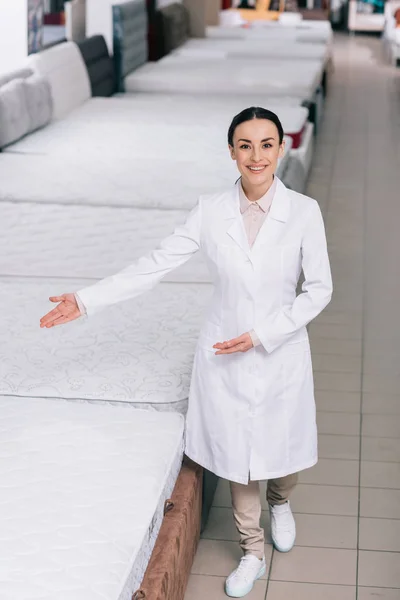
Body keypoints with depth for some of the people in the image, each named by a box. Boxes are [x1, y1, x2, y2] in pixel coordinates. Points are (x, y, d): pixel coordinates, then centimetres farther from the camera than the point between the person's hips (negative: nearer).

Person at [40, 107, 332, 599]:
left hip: (280, 351, -1)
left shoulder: (304, 212, -13)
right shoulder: (211, 211, -8)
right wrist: (86, 300, -8)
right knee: (237, 452, 12)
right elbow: (156, 265, -4)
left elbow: (319, 289, -8)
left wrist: (261, 334, -16)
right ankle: (252, 553, 34)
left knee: (283, 447, 16)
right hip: (223, 355, 1)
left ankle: (280, 502, 53)